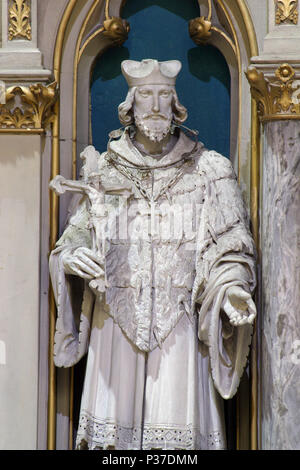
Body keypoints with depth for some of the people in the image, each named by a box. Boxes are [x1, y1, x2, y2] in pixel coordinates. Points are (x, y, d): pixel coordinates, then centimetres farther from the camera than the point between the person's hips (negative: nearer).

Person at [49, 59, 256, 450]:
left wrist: (231, 288, -14)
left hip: (180, 319, -1)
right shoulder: (104, 170, 10)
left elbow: (229, 245, 5)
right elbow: (78, 232, 13)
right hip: (116, 315, 2)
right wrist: (74, 256, -10)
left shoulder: (206, 171, 5)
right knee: (114, 423, -1)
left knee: (178, 428, -5)